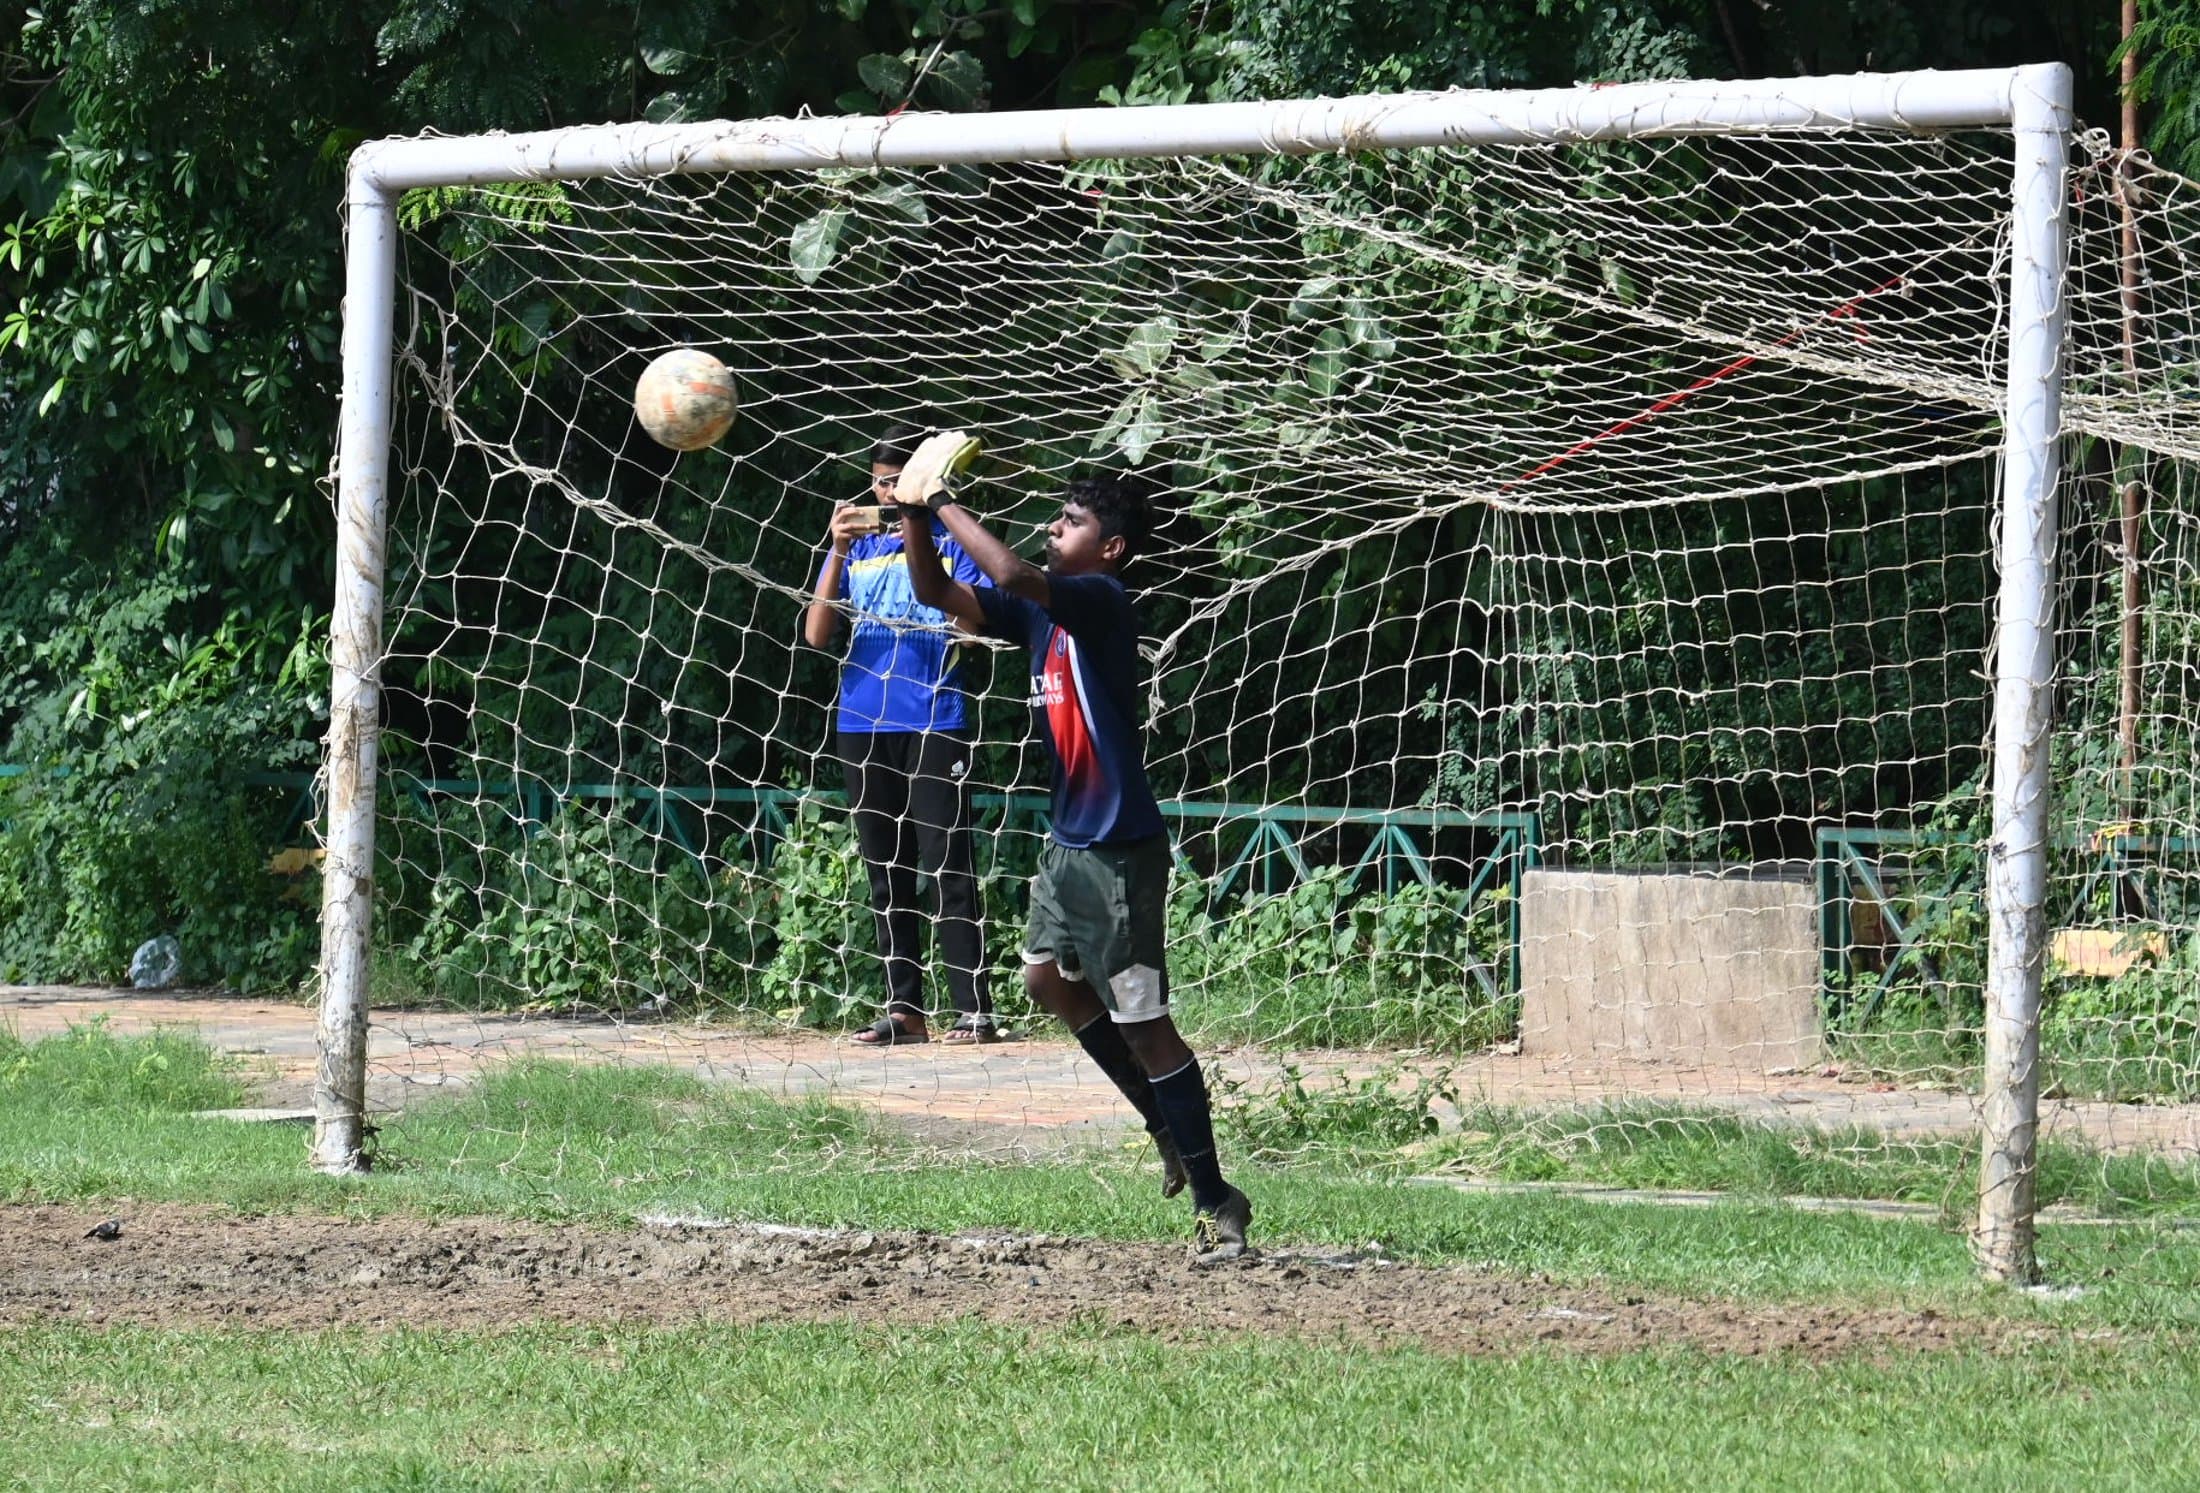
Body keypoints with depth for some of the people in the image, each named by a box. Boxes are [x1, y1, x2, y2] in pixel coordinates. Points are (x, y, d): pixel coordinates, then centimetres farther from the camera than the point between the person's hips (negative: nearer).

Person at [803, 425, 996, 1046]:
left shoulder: (951, 540, 3)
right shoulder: (856, 546, 12)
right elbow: (816, 634, 4)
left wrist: (927, 555, -18)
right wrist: (838, 552, -8)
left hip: (935, 721, -4)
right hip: (863, 722, 4)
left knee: (945, 865, -10)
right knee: (885, 871, 4)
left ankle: (974, 1009, -12)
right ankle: (904, 1007, 6)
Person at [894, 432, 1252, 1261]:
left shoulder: (1100, 601, -17)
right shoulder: (1043, 610, 9)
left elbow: (1015, 575, -33)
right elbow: (939, 593, 13)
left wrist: (944, 503, -22)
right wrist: (915, 515, -2)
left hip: (1120, 850, -10)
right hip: (1070, 838, 10)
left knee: (1142, 1021, -8)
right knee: (1048, 977, 23)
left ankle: (1216, 1201, -3)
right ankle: (1168, 1127, 35)